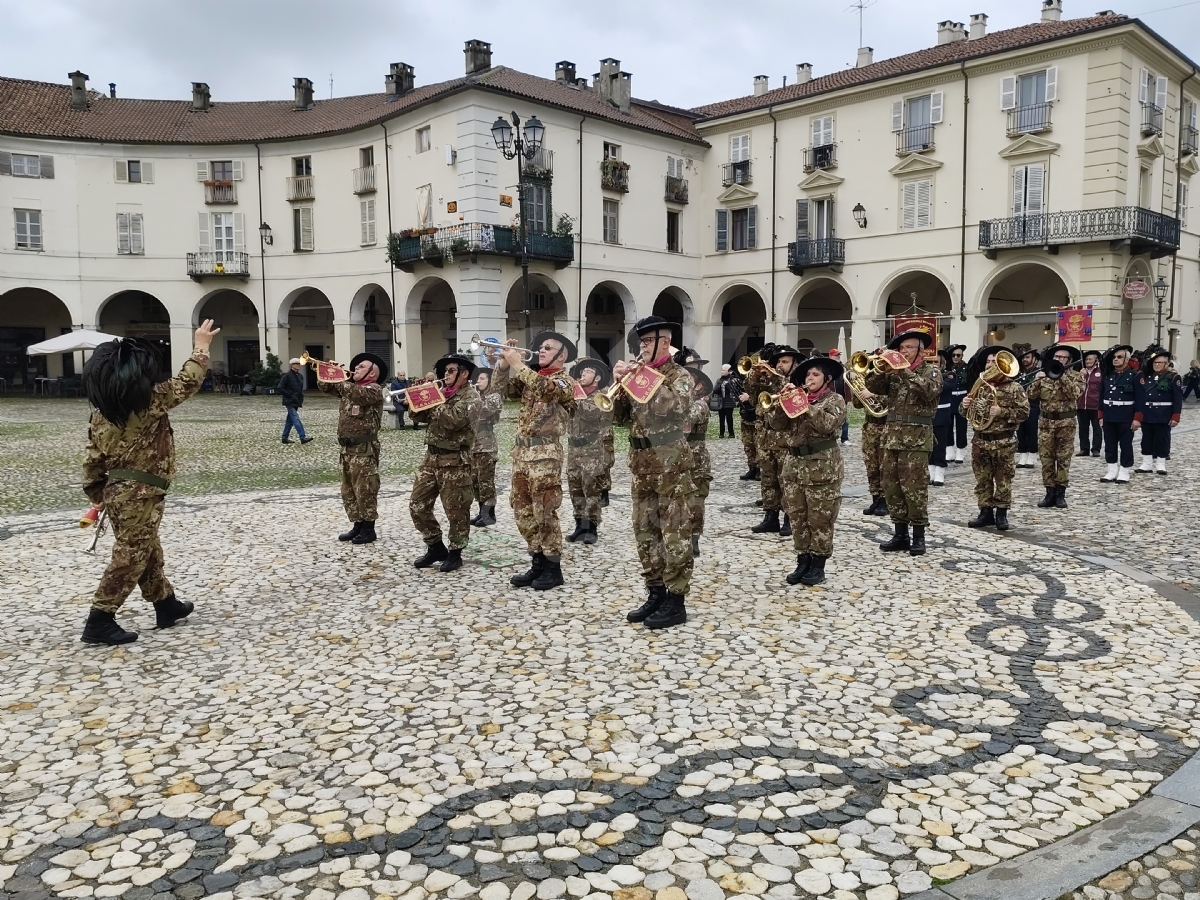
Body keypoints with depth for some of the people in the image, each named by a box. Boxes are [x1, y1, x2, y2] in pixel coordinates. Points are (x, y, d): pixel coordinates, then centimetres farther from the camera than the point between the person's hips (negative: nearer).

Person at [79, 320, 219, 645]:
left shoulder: (100, 412, 5)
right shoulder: (150, 401, -15)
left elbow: (92, 459, 7)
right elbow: (187, 382, -7)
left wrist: (97, 495, 16)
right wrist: (201, 347, 3)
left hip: (116, 492, 8)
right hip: (141, 495, -8)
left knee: (148, 554, 20)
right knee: (129, 559, 0)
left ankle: (166, 605, 33)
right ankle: (99, 622, 3)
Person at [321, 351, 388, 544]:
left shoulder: (374, 388, -9)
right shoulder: (349, 386, 16)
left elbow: (360, 395, -30)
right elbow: (324, 387, 17)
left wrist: (339, 379, -24)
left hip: (364, 447, -9)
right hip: (347, 446, 9)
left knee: (365, 489, -4)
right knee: (349, 490, 12)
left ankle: (368, 529, 3)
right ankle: (357, 526, 21)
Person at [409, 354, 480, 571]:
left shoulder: (470, 395, -7)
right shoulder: (439, 391, 15)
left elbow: (455, 419, -24)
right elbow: (418, 417, 11)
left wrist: (434, 401, -15)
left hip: (455, 461, -7)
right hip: (431, 457, 7)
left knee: (456, 510, 1)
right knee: (417, 505, 6)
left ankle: (455, 553, 17)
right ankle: (435, 547, 20)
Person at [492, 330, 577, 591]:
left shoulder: (564, 380, -4)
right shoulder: (531, 377, 18)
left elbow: (545, 388, -25)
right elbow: (503, 388, 11)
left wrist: (518, 364, -22)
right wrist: (505, 363, -4)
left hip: (545, 451, -8)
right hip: (522, 449, 8)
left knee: (545, 511, -5)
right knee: (523, 510, 10)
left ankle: (553, 568, 4)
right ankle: (538, 563, 19)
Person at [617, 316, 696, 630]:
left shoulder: (679, 375, -4)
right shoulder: (639, 374, 13)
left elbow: (674, 406, -25)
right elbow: (619, 416, 11)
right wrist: (620, 383, -4)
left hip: (671, 465, -7)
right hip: (642, 464, 7)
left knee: (674, 534, -3)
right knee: (645, 531, 11)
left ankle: (676, 601, 4)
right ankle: (655, 593, 21)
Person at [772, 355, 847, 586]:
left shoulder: (835, 400, 0)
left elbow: (828, 425, -18)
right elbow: (776, 423, 3)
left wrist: (807, 405, -19)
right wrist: (783, 400, -10)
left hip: (822, 467, -5)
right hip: (794, 464, 5)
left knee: (820, 519, 0)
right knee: (797, 518, 8)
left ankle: (818, 565, 9)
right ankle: (802, 562, 17)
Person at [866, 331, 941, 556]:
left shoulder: (931, 370, 1)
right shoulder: (893, 370, 15)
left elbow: (930, 390, -19)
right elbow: (873, 387, 3)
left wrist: (906, 371, -21)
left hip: (917, 436, -5)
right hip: (892, 434, 5)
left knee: (914, 486, -6)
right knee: (891, 486, 6)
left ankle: (918, 535, 3)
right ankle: (900, 534, 15)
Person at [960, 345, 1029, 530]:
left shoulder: (1014, 388, -5)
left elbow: (1025, 412, -11)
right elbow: (969, 413, 14)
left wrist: (1003, 412, -22)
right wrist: (965, 406, -8)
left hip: (1004, 442, -4)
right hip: (980, 440, 4)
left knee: (1003, 480, 4)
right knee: (982, 479, 8)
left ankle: (1001, 513, 14)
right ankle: (986, 511, 17)